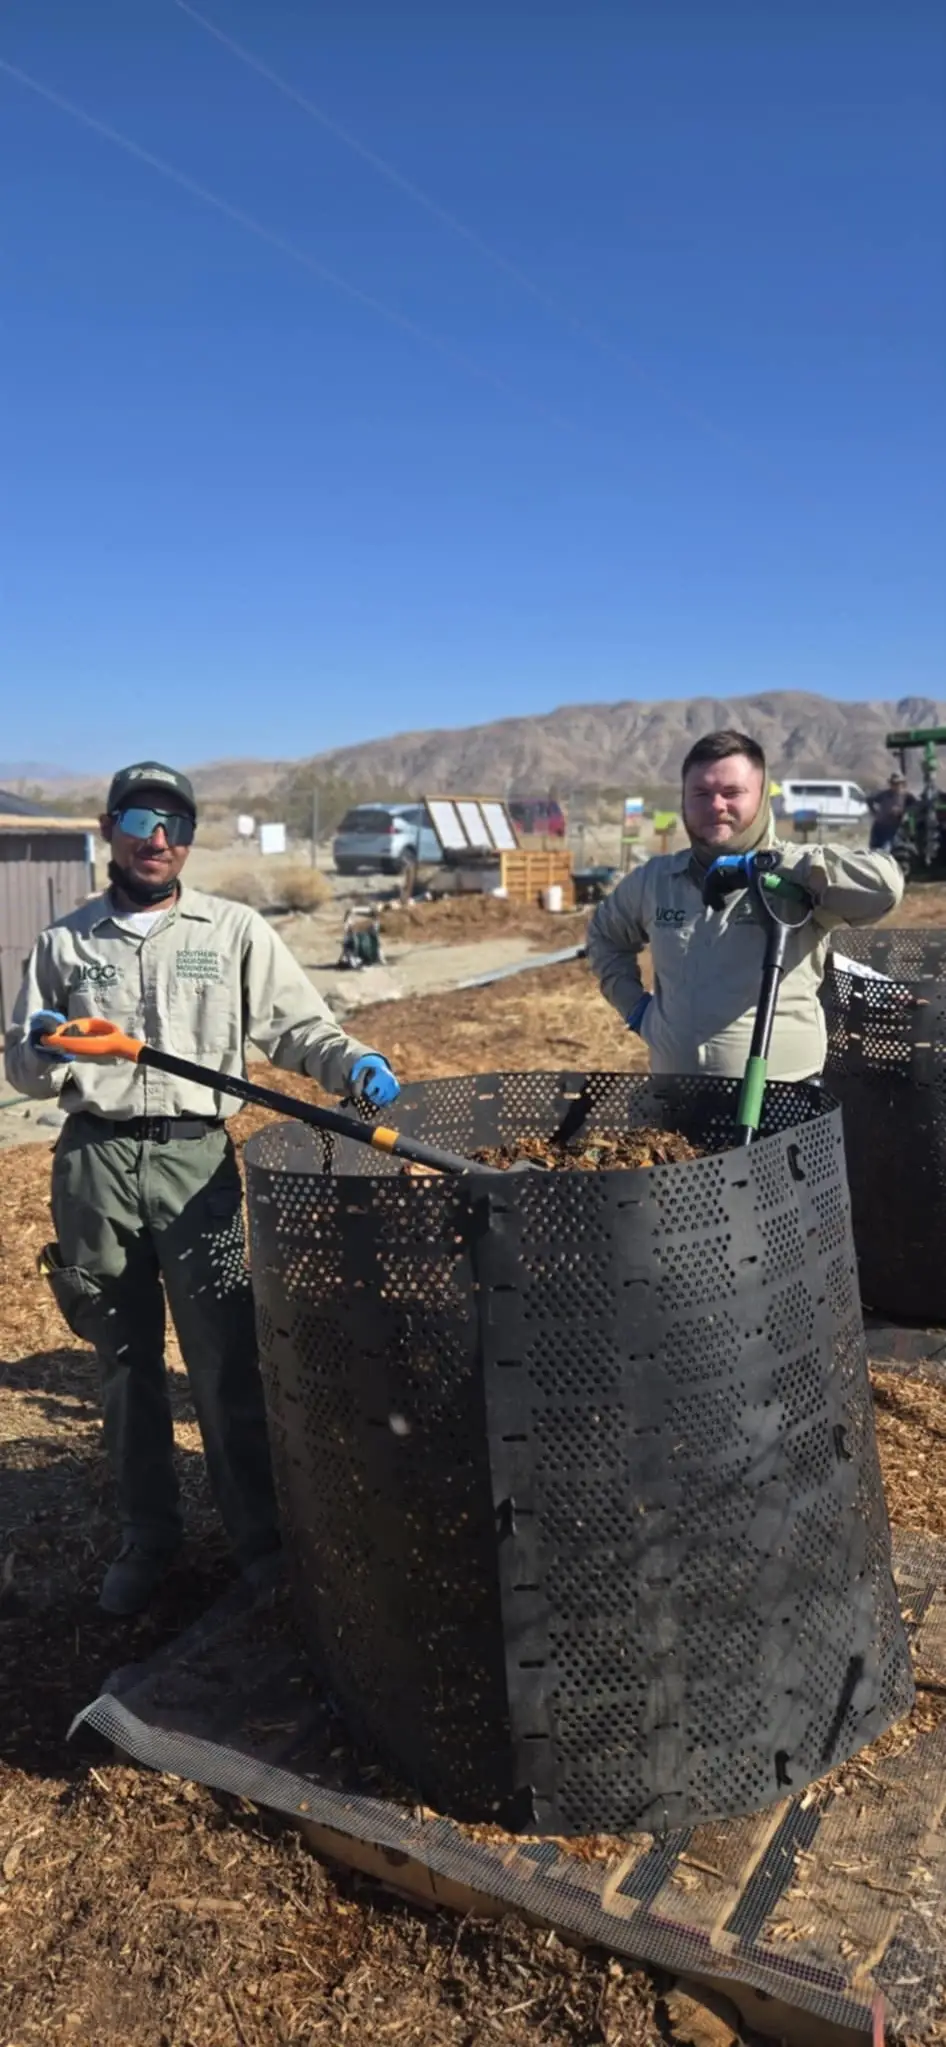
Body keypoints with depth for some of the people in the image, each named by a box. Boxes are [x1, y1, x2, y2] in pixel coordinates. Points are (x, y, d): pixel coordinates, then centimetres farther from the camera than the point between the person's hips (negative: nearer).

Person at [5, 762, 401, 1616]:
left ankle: (260, 1532, 18)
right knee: (124, 1360, 13)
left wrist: (354, 1062, -19)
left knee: (227, 1359, 0)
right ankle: (148, 1537, 28)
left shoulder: (235, 930, 6)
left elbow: (296, 1025, 0)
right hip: (93, 1162, 2)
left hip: (197, 1159, -2)